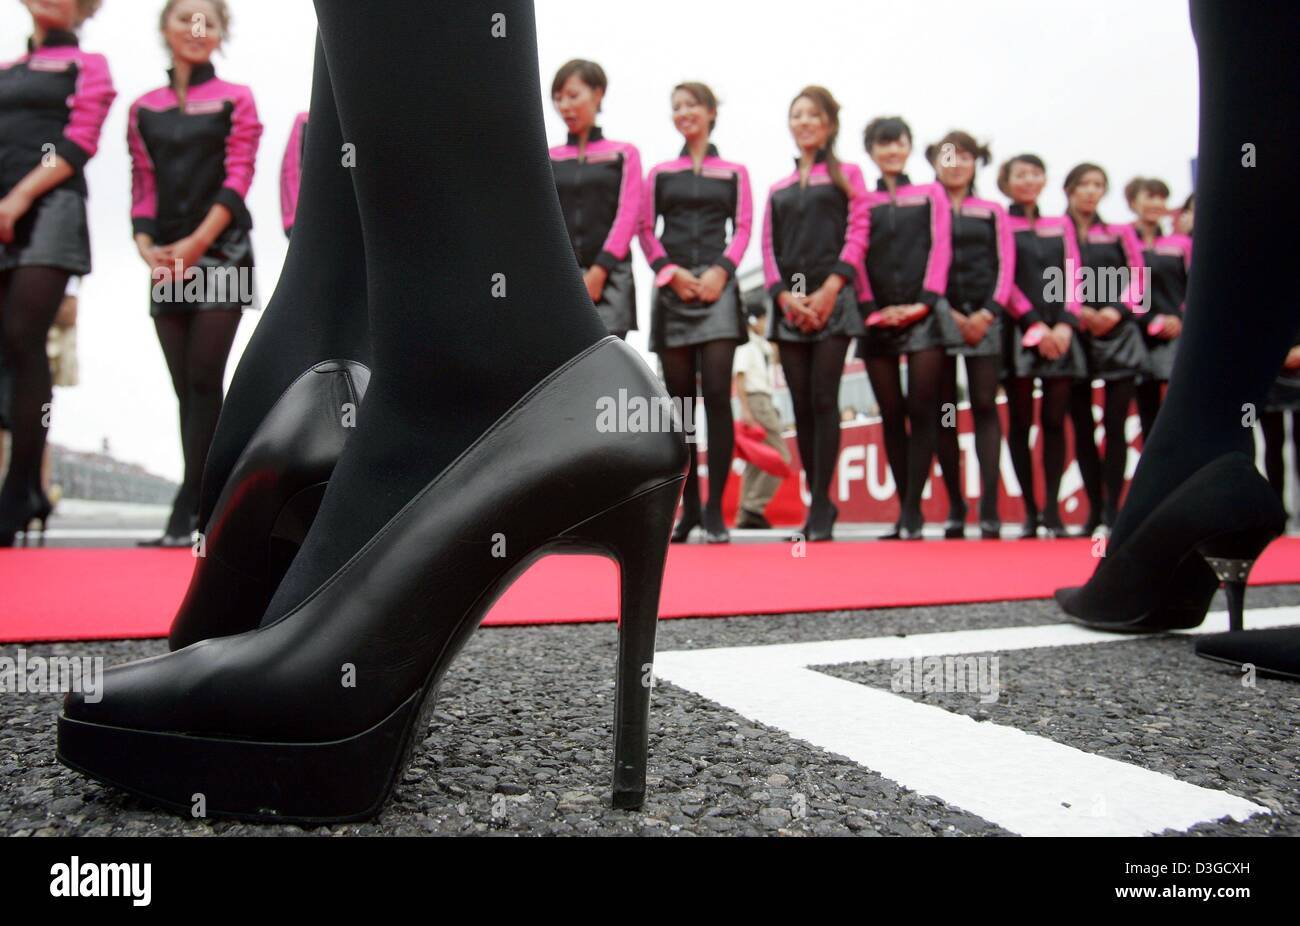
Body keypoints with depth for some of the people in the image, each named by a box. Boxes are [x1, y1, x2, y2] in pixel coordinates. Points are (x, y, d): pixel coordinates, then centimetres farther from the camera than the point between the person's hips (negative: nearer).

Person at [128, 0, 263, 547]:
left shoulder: (236, 100, 7)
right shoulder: (143, 110, 16)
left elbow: (237, 179, -3)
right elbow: (143, 188, 11)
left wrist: (196, 244, -14)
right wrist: (147, 247, -7)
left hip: (221, 252, -4)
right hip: (166, 262, 4)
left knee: (204, 379, -10)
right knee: (186, 388, 3)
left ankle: (187, 511, -11)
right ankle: (207, 503, 7)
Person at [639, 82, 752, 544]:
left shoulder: (734, 172, 15)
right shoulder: (659, 173, 17)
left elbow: (742, 229, 5)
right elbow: (646, 231, 8)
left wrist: (719, 271, -11)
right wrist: (672, 273, -8)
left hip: (717, 285, -2)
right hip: (671, 289, 2)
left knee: (717, 394, -12)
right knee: (679, 399, 2)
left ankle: (715, 510, -10)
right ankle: (689, 507, 9)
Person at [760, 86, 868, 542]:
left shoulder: (847, 175, 12)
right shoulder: (778, 189, 20)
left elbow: (857, 234, 0)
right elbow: (769, 248, 11)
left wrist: (829, 290, -13)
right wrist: (786, 296, -6)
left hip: (833, 299, -3)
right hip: (789, 304, 4)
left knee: (823, 399, -10)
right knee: (801, 405, 2)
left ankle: (821, 506, -8)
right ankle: (819, 502, 10)